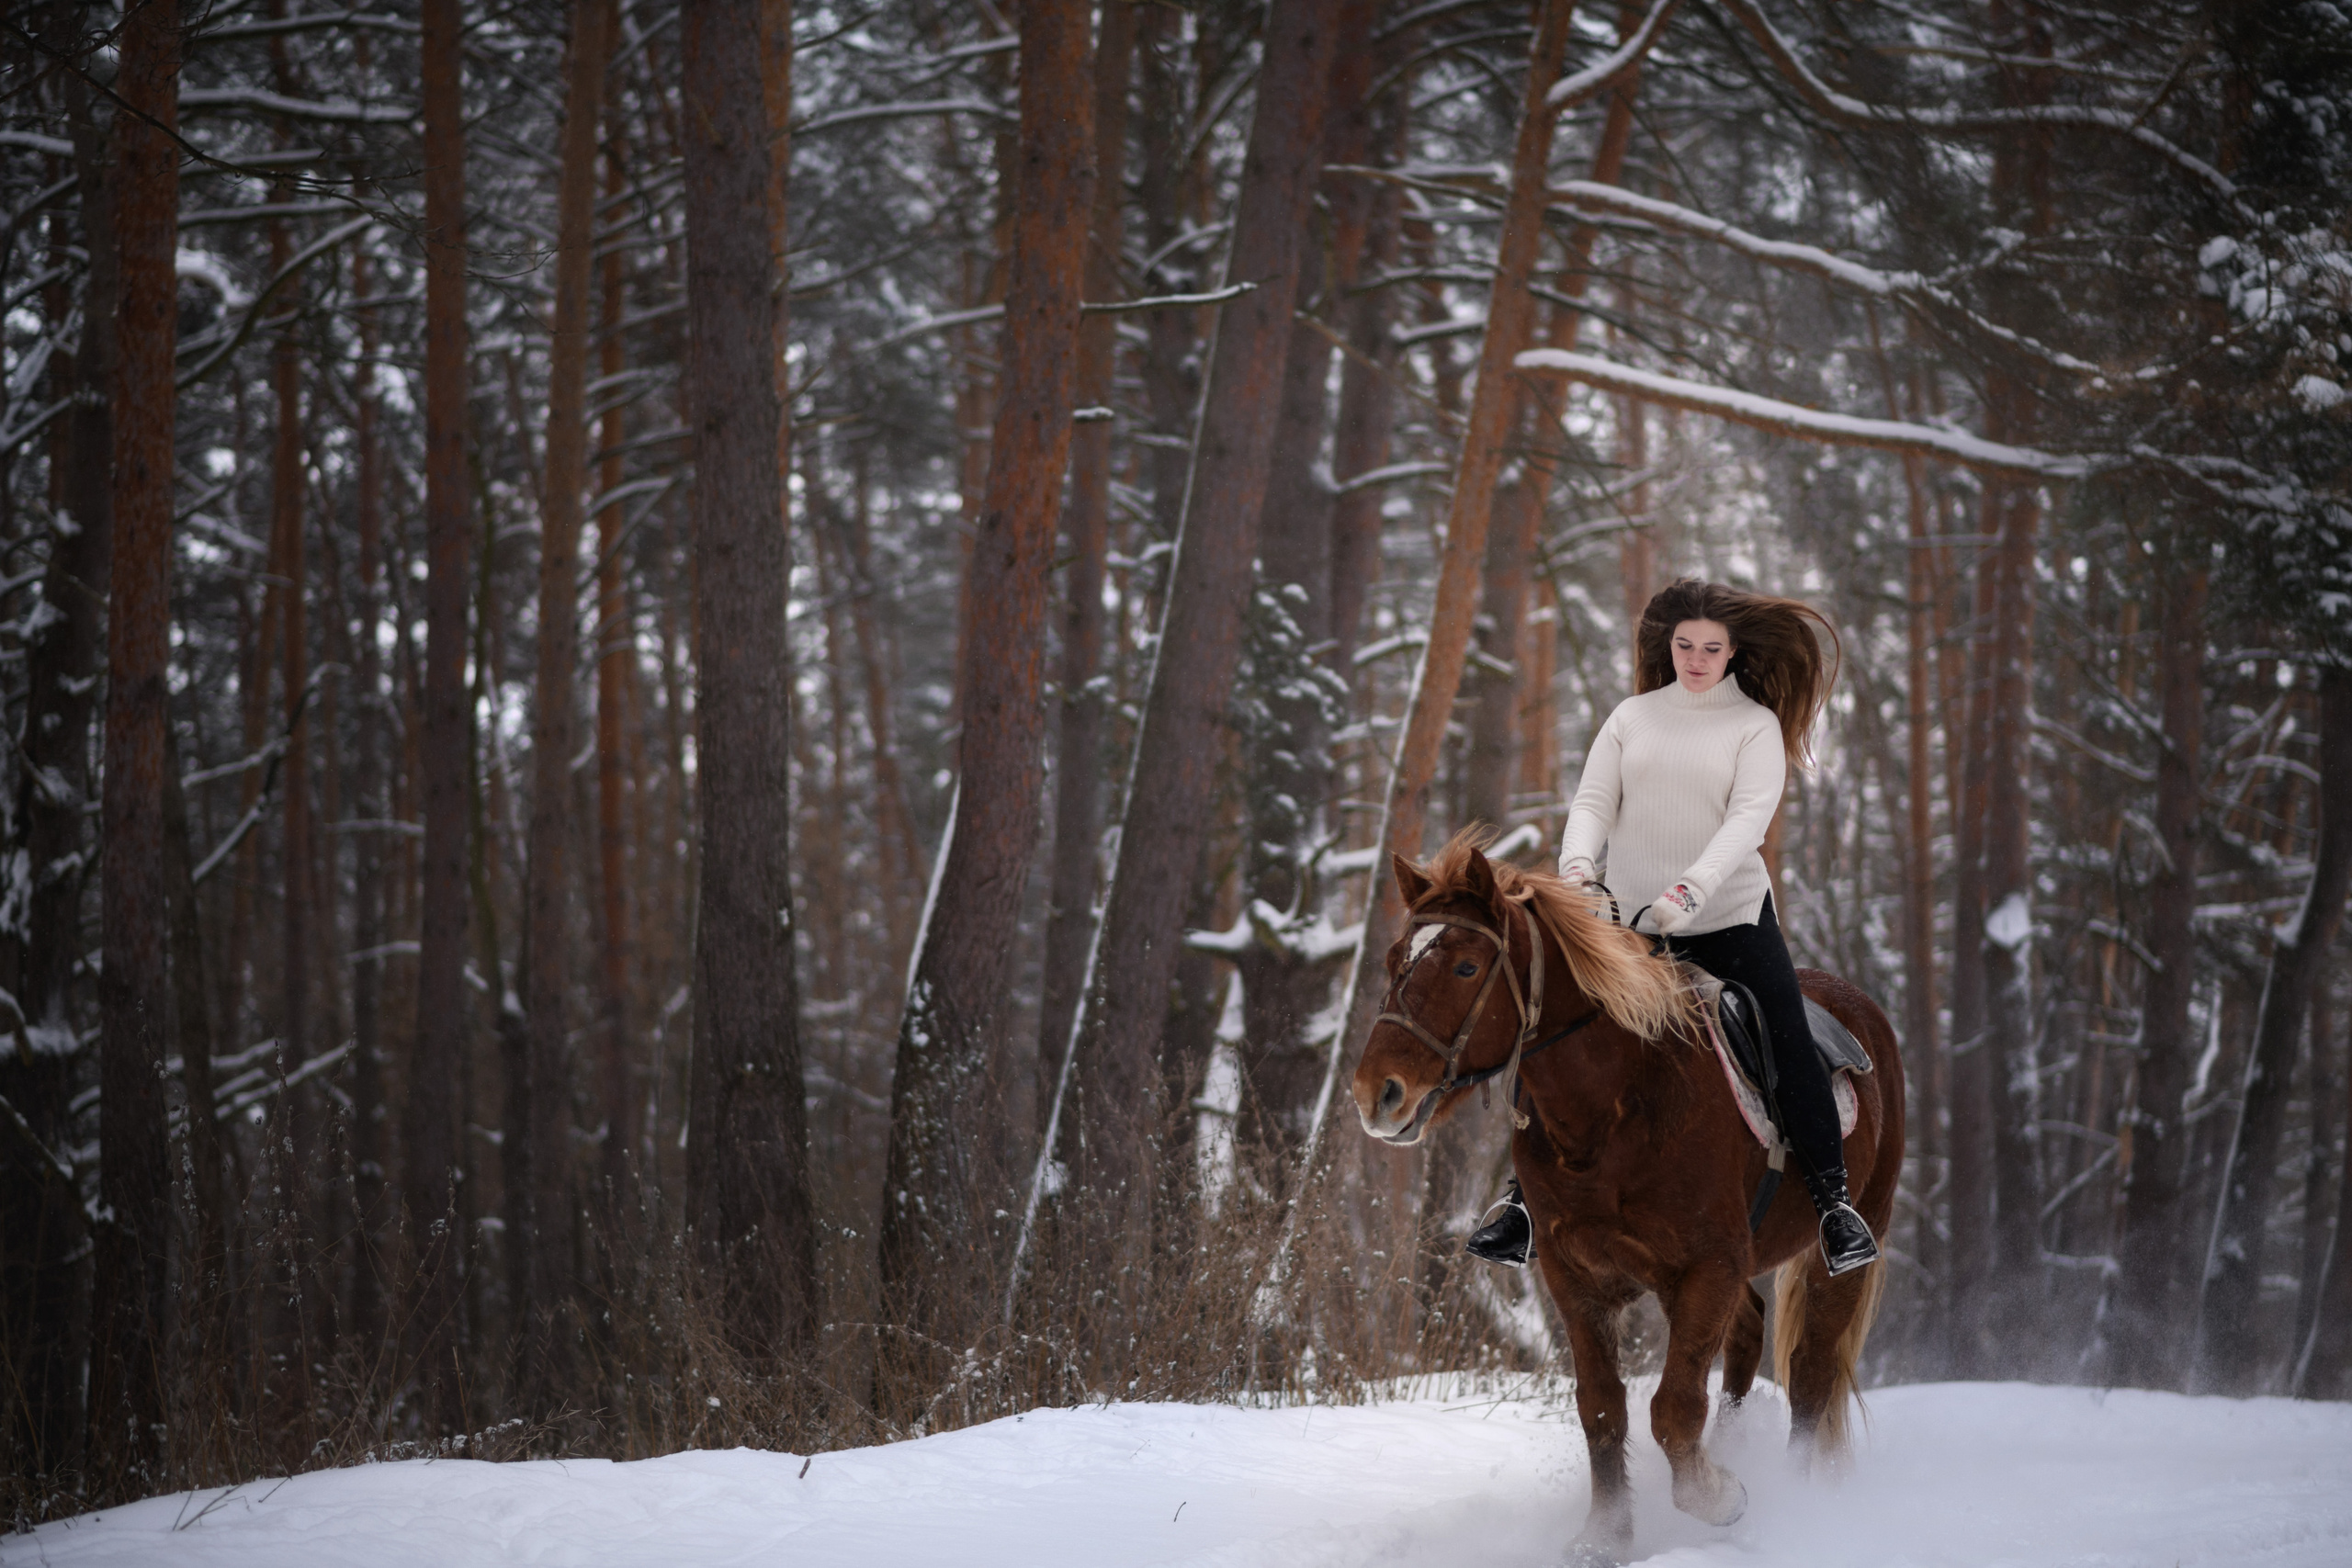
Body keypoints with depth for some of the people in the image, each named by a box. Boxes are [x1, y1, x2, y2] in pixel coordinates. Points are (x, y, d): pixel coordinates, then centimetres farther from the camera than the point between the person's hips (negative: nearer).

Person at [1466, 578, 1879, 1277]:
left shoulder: (1756, 724, -1)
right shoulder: (1632, 717, 8)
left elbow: (1750, 815, -14)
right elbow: (1593, 801, 2)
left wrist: (1693, 889, -29)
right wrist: (1577, 864, -20)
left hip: (1730, 917, -2)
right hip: (1628, 919, 2)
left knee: (1792, 1047, -10)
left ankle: (1833, 1201, 0)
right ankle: (1523, 1196, 11)